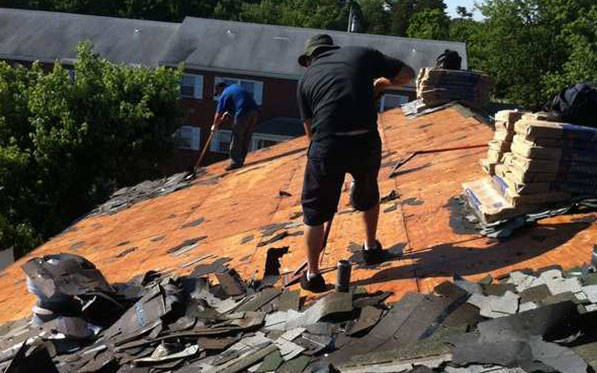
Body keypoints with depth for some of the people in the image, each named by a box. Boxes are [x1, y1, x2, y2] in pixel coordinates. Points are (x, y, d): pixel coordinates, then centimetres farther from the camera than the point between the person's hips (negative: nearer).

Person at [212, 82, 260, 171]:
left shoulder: (224, 95, 4)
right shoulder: (236, 87, 25)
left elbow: (218, 114, 6)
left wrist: (215, 126, 22)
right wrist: (229, 113, 34)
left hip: (243, 114, -7)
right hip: (255, 111, 7)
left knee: (237, 138, 3)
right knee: (246, 138, 13)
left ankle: (235, 162, 6)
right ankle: (241, 160, 22)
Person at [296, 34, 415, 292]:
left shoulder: (306, 79, 14)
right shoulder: (362, 54, 12)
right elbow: (407, 74, 17)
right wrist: (382, 83, 32)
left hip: (327, 147, -1)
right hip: (367, 143, 1)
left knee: (315, 212, 16)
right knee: (368, 194, 30)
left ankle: (312, 275, 23)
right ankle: (371, 247, 49)